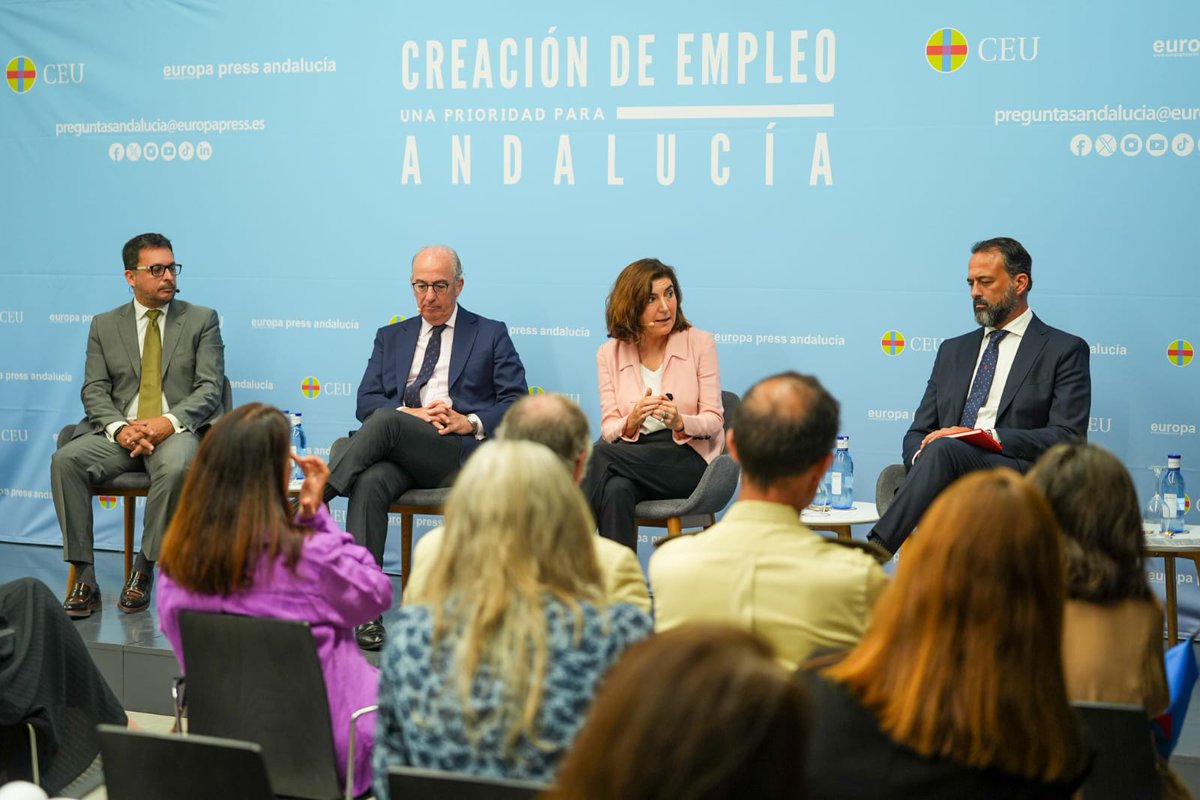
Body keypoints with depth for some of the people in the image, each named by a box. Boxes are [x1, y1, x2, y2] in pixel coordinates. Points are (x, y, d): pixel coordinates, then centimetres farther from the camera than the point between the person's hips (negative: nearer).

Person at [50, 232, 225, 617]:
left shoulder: (202, 320, 7)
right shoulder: (105, 325, 14)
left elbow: (210, 388, -1)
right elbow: (94, 389, 7)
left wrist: (169, 421, -20)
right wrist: (119, 427, -15)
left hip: (178, 430, -2)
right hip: (120, 431, 3)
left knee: (175, 466, -38)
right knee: (65, 460, -26)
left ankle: (143, 570, -21)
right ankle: (84, 577, -22)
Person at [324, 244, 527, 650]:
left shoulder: (491, 335, 16)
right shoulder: (391, 337, 25)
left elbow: (516, 404, 7)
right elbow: (366, 402, 13)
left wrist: (471, 422, -11)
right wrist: (411, 413, -7)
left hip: (461, 450, -3)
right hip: (398, 450, 3)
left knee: (386, 421, -33)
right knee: (370, 482, -34)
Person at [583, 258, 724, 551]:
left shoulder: (699, 343, 2)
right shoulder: (609, 353, 8)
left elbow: (714, 420, 0)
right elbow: (608, 428, 3)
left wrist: (680, 422, -23)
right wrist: (632, 422, -22)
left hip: (690, 460, -2)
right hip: (633, 455, 2)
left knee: (600, 455, -29)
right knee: (616, 489, -36)